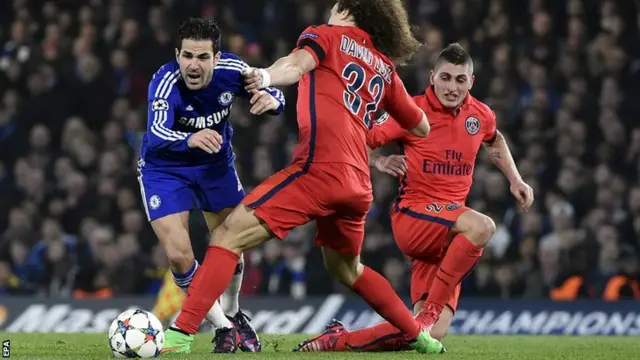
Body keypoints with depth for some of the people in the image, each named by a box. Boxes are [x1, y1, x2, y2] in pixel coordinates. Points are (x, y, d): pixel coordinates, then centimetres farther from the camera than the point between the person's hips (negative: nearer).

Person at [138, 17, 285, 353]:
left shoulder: (231, 70, -22)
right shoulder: (165, 82, -34)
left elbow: (272, 93, -5)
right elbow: (157, 135, -49)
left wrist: (272, 99, -31)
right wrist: (190, 139, -70)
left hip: (216, 164, 3)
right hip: (165, 169, -3)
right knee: (179, 257, -14)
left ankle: (233, 314, 39)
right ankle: (223, 328, 6)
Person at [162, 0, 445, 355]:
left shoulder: (327, 35, 10)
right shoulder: (385, 67, 24)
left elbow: (298, 63, -14)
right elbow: (422, 127, 33)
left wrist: (265, 77, -34)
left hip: (320, 168, -7)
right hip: (358, 184, 7)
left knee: (228, 237, -9)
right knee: (345, 268, 32)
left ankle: (181, 334, -21)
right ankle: (419, 336, 36)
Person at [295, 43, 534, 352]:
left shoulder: (481, 115, 7)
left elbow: (494, 140, 32)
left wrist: (515, 180, 24)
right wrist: (379, 162, -21)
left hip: (448, 229, 6)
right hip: (412, 216, -5)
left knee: (432, 335, -6)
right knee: (482, 226, -37)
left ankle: (339, 340, 7)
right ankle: (430, 310, -24)